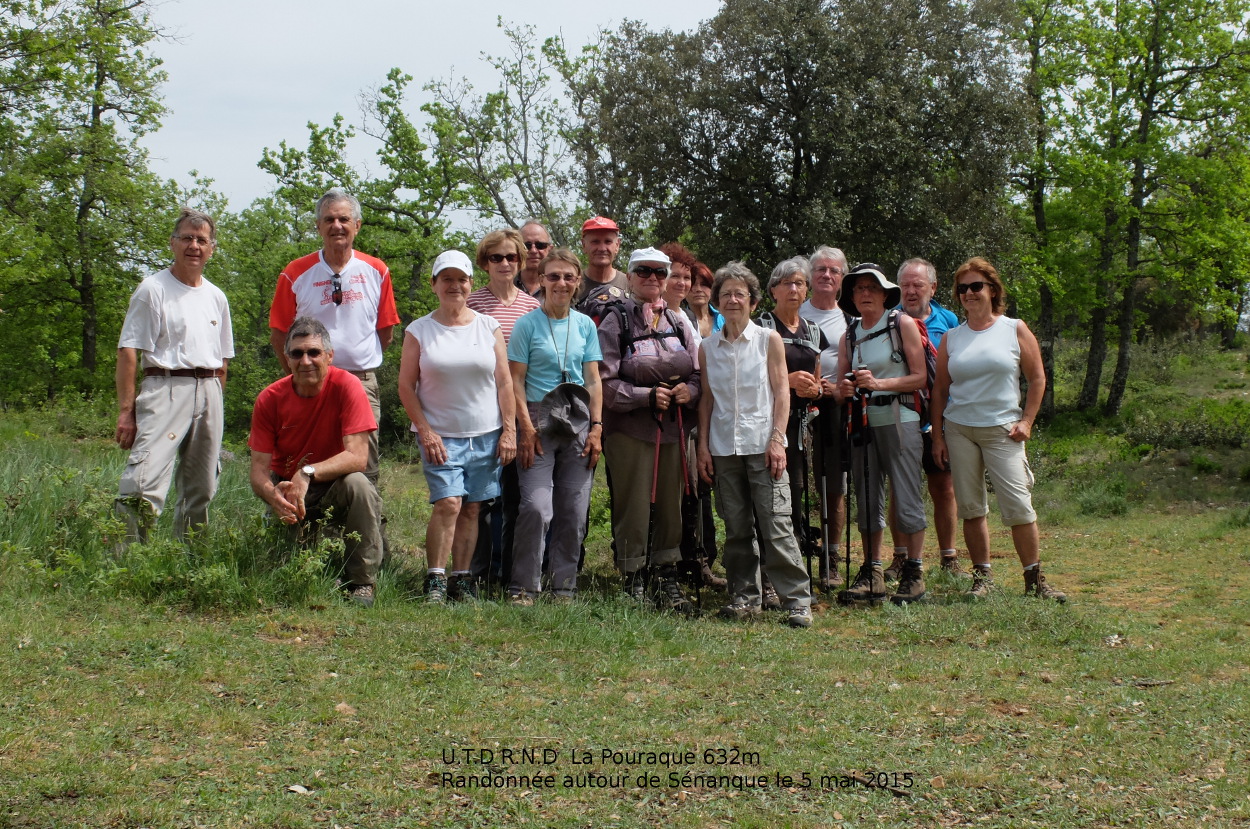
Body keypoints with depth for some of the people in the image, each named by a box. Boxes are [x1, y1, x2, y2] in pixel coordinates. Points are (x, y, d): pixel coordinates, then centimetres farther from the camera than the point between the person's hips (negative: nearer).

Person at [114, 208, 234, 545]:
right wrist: (125, 411, -14)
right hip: (166, 389, -6)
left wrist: (215, 405, 13)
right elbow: (128, 353, -8)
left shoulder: (216, 297, 16)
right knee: (145, 486, -19)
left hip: (208, 392, 6)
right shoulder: (153, 289, -2)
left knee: (201, 491, 10)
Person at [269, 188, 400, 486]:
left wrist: (362, 364, 7)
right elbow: (279, 332, 5)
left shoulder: (376, 272, 4)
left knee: (365, 472, 2)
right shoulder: (295, 274, 0)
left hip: (363, 382, 1)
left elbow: (386, 330, 10)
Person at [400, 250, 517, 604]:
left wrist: (509, 430, 1)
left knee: (471, 508, 4)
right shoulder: (419, 330, 3)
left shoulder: (489, 327, 7)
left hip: (486, 435, 2)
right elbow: (406, 386, 2)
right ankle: (434, 581, -6)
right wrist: (425, 431, -7)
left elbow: (504, 382, 7)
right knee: (448, 504, -15)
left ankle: (461, 580, 12)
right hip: (440, 435, -2)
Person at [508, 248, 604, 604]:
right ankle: (523, 587, -3)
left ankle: (565, 586, 12)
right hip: (539, 419, -4)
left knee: (575, 510, 2)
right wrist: (526, 428, -10)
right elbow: (516, 381, -2)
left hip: (578, 421, 4)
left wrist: (596, 427, 2)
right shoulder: (528, 324, 1)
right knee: (537, 507, -14)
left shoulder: (585, 325, 11)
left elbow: (593, 380, 11)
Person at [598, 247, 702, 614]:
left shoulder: (679, 322, 11)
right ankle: (634, 585, 9)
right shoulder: (616, 323, -3)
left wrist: (689, 390, -8)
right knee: (634, 509, -1)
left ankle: (666, 582, 20)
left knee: (671, 506, 9)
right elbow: (605, 381, -9)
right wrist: (648, 396, -17)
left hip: (673, 429, 5)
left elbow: (699, 372, 13)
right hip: (629, 430, -4)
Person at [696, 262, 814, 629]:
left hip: (762, 444, -3)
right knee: (736, 528, 6)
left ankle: (797, 599, -3)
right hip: (724, 447, 3)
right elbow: (707, 399, 12)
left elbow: (781, 393, 0)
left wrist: (777, 440, -9)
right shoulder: (708, 348, 9)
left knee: (776, 525, -7)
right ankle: (745, 597, 15)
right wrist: (703, 445, 6)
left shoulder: (769, 340, 2)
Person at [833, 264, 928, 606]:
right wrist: (844, 390, -10)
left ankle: (914, 574, 1)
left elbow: (919, 377, -6)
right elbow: (841, 385, 14)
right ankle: (872, 574, 11)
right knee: (868, 498, 5)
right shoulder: (849, 336, 14)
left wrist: (878, 383, -16)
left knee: (907, 497, -5)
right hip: (863, 422, 5)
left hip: (899, 419, -5)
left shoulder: (903, 324, 0)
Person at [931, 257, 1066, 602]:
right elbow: (940, 389, 12)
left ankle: (1035, 579, 1)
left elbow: (1037, 379, 5)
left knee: (1018, 505, -8)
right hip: (958, 429, 3)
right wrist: (937, 435, 6)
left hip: (1002, 430, -2)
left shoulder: (1015, 330, 4)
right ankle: (982, 577, 12)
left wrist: (1026, 421, -4)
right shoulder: (951, 338, 9)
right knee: (970, 507, 4)